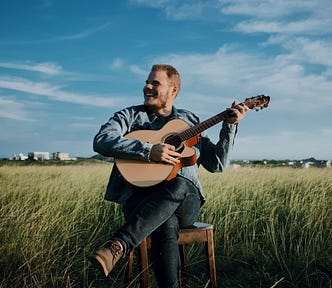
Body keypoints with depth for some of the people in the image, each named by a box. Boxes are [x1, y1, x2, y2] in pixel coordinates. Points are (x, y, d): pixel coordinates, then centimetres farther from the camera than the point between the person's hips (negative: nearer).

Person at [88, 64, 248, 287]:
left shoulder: (190, 121, 19)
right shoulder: (129, 116, 12)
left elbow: (217, 164, 15)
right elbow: (101, 141, -10)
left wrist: (230, 126, 4)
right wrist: (148, 150, -20)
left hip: (186, 202, 2)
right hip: (141, 198, -1)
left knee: (179, 185, -36)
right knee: (167, 225, -38)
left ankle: (117, 246, -45)